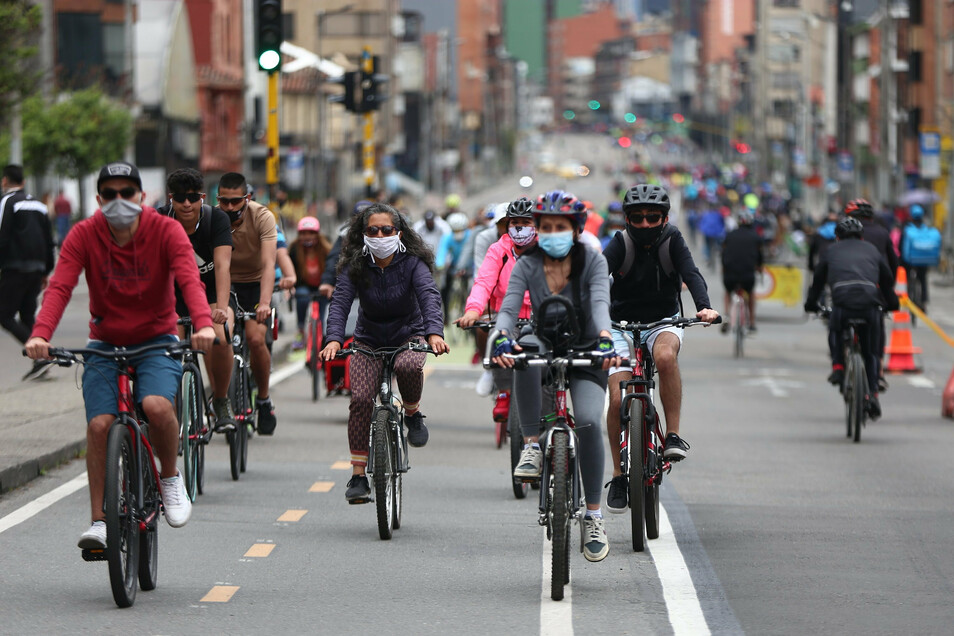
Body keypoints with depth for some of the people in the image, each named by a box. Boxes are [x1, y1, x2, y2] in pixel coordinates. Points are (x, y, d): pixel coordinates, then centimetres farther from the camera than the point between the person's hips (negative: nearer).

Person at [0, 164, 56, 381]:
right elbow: (49, 242, 19)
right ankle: (40, 363, 2)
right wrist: (46, 272, 24)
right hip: (36, 269, 7)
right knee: (28, 317, 12)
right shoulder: (38, 205, 17)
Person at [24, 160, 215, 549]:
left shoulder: (166, 231, -11)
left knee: (156, 405, -29)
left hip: (156, 341, -2)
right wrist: (40, 335, -39)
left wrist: (203, 324, -46)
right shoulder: (84, 235, -8)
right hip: (105, 343, 2)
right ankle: (99, 520, -6)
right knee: (99, 425, -16)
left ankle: (170, 477, -1)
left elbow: (189, 280, -25)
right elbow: (59, 287, -20)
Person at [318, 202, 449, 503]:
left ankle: (413, 413, -3)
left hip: (408, 335, -1)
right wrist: (333, 339, -43)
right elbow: (340, 303, -23)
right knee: (361, 398, -18)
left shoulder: (413, 263, -15)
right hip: (369, 340, 1)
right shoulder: (354, 267, -12)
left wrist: (435, 332, -49)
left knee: (408, 366, -36)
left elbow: (430, 296, -29)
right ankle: (358, 476, -10)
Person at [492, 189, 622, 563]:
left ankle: (593, 516, -11)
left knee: (588, 421, -26)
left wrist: (605, 338, -47)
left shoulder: (592, 261, -8)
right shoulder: (527, 265, -4)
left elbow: (600, 302, -26)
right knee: (525, 352, -36)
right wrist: (502, 337, -42)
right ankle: (532, 445, -23)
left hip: (585, 356, -1)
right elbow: (509, 306, -19)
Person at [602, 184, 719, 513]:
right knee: (618, 399, -14)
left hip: (664, 322, 0)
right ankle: (619, 475, 4)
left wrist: (704, 307, -44)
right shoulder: (621, 244, -13)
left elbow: (692, 274, -24)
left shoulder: (672, 241, -11)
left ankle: (673, 436, -25)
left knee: (665, 356, -36)